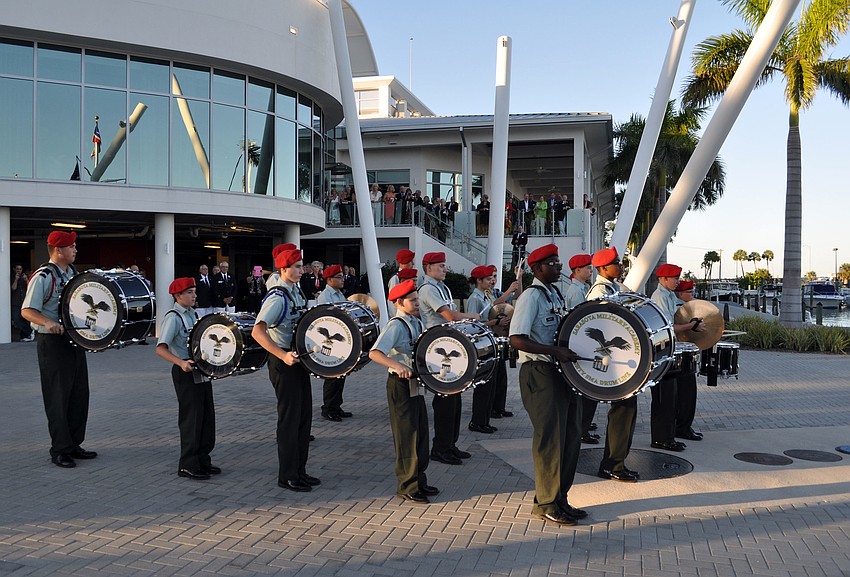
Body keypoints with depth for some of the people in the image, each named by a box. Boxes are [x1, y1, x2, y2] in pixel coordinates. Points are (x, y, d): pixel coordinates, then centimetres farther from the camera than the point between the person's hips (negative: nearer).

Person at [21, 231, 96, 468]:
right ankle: (60, 450, 8)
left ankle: (74, 444, 23)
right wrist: (48, 323, -34)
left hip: (75, 339, 8)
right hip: (53, 342, -8)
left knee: (79, 393, 12)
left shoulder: (73, 273, 11)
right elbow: (26, 311, -17)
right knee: (58, 396, -1)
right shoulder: (43, 277, -12)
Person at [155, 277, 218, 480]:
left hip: (202, 371, 8)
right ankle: (188, 466, 9)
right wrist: (181, 363, -32)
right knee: (191, 418, -2)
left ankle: (202, 460, 22)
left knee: (207, 417, 11)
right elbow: (160, 349, -20)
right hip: (186, 373, -8)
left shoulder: (193, 314, 13)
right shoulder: (173, 318, -12)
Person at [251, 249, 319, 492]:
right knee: (290, 418, -1)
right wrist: (283, 355, -32)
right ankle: (287, 477, 11)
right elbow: (257, 332, -26)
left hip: (299, 359, 9)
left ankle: (300, 471, 25)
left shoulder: (298, 293, 11)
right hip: (284, 363, -9)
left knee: (304, 416, 14)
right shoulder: (277, 297, -17)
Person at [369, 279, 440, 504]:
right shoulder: (396, 326, -17)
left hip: (416, 384, 9)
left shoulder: (417, 323, 11)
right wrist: (397, 365, -42)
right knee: (407, 435, -1)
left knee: (421, 432, 14)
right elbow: (374, 353, -29)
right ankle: (407, 487, 11)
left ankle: (419, 481, 27)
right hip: (401, 385, -9)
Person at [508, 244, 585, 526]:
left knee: (571, 437, 13)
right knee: (550, 439, -2)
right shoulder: (532, 296, -13)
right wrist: (556, 352, -26)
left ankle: (560, 498, 26)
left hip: (563, 371, 9)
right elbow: (517, 339, -22)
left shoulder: (555, 294, 16)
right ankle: (546, 503, 12)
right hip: (540, 373, -9)